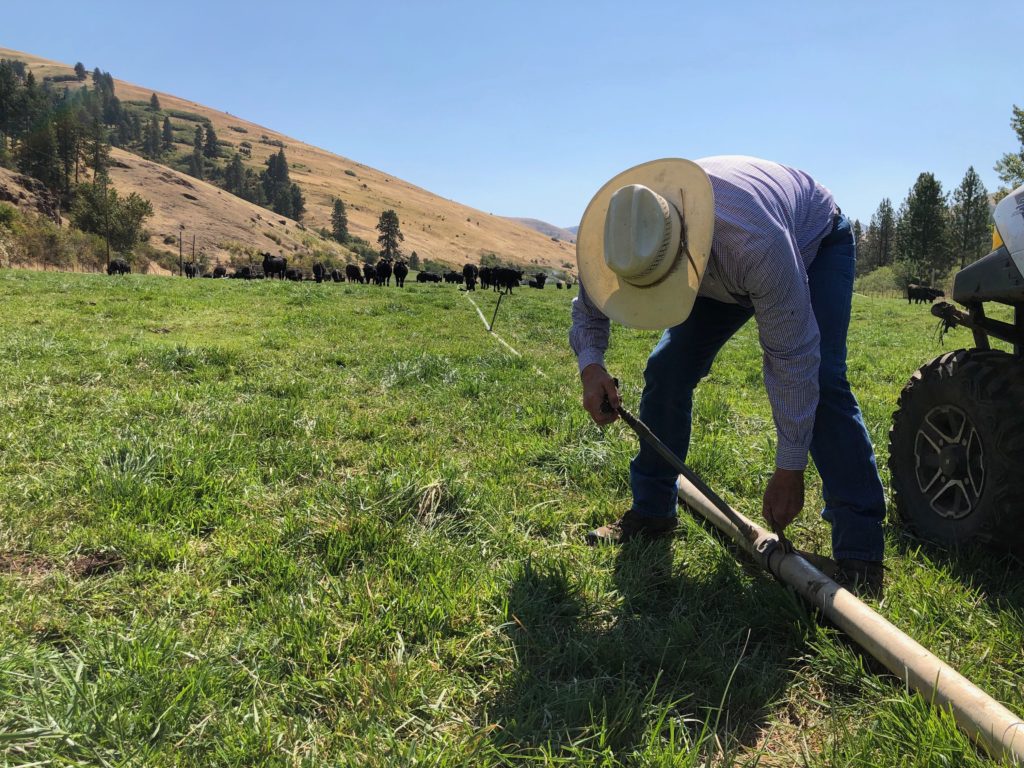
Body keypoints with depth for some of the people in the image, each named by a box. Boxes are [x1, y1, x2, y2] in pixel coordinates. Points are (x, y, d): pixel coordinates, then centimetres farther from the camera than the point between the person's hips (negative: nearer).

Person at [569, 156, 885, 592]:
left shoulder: (754, 242, -47)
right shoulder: (627, 237, -31)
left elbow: (792, 357, -38)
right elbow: (589, 305, -10)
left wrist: (789, 470, -32)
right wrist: (590, 366, -32)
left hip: (817, 245, -5)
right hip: (724, 269, 5)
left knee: (818, 379, -26)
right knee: (666, 369, -8)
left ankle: (860, 548, -18)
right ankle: (651, 512, 7)